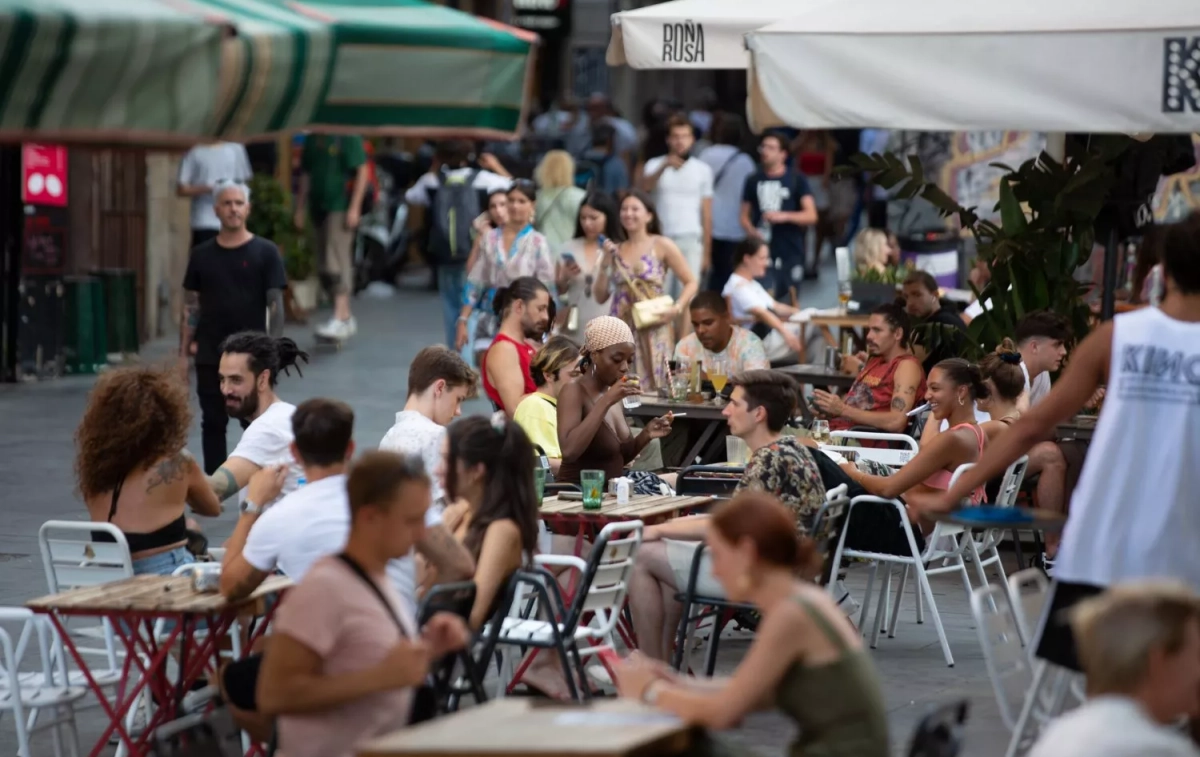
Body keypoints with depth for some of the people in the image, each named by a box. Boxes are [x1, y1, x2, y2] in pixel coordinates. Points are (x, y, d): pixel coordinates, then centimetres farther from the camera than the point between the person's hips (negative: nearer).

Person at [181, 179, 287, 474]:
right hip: (209, 357, 3)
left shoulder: (265, 253, -2)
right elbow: (191, 306, 8)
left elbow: (275, 304, -3)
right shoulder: (201, 255, 6)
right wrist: (183, 353, 3)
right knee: (213, 423, 7)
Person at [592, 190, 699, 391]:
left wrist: (676, 309, -14)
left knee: (653, 388, -2)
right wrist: (606, 263, 0)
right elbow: (600, 296, 10)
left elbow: (691, 282, 1)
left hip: (653, 329, -3)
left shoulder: (662, 246, 0)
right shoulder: (615, 250, 10)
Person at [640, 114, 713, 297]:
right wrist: (664, 166, -32)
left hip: (691, 241, 0)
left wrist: (707, 252, 5)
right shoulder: (655, 165, 6)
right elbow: (644, 187, -16)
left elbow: (707, 214, 8)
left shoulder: (703, 170, 8)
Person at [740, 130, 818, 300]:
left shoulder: (796, 180, 4)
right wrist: (751, 231, -6)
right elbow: (745, 216, 15)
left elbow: (811, 216, -1)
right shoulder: (754, 181, 11)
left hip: (790, 253, -1)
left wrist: (784, 216, -16)